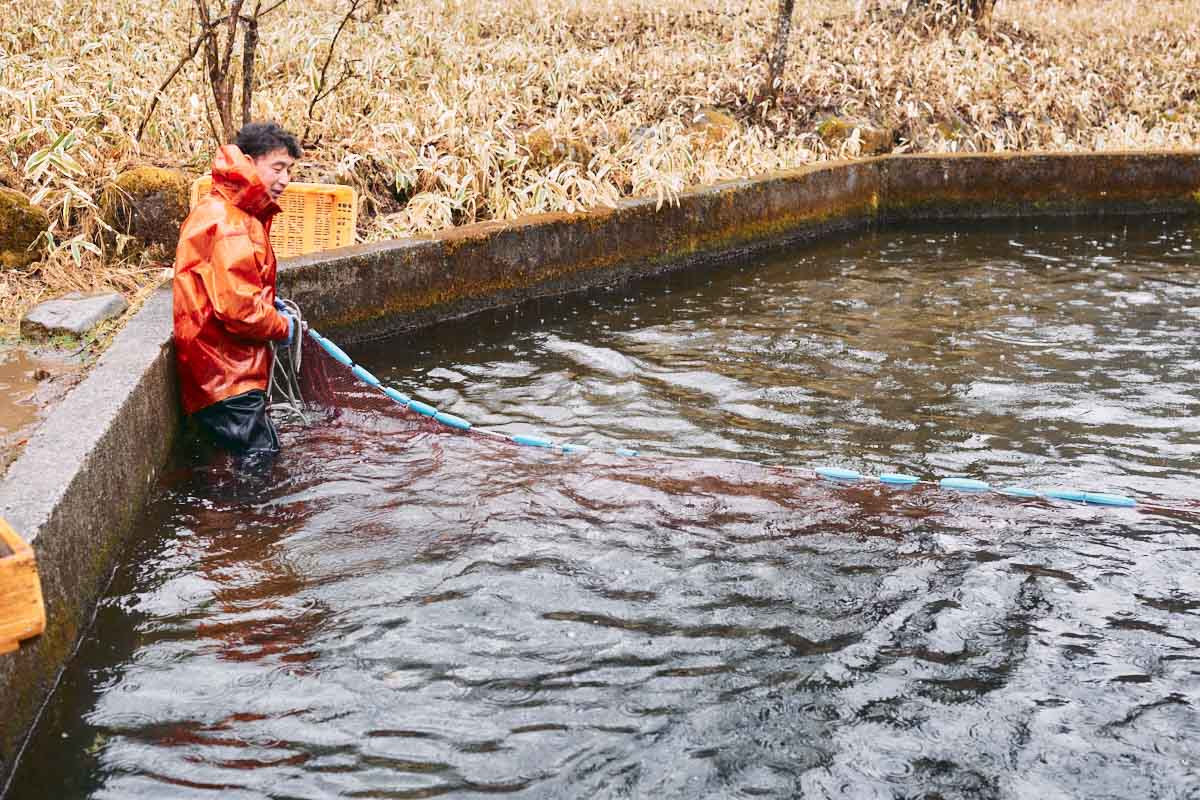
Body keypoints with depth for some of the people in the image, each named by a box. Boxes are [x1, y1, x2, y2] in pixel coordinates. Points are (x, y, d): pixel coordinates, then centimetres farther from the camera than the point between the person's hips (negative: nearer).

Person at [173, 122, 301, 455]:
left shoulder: (240, 214, 15)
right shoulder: (227, 223, -20)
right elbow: (238, 309, -26)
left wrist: (270, 304, 14)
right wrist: (283, 327, -8)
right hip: (226, 375, -11)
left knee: (265, 457, 15)